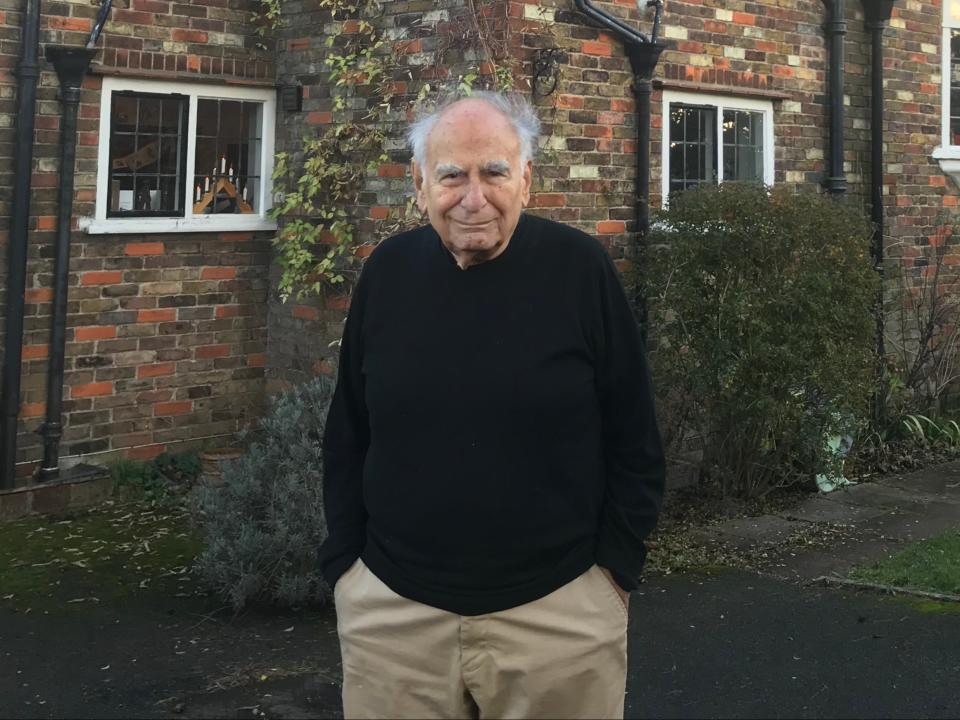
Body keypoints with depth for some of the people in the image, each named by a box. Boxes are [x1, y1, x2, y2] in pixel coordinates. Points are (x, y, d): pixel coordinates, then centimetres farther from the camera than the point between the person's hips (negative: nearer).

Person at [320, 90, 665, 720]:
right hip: (391, 605, 2)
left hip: (559, 607, -2)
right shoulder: (388, 272, 1)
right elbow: (347, 438, 9)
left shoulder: (580, 269, -7)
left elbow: (634, 440, -2)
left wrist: (615, 567, -3)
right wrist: (345, 562, 5)